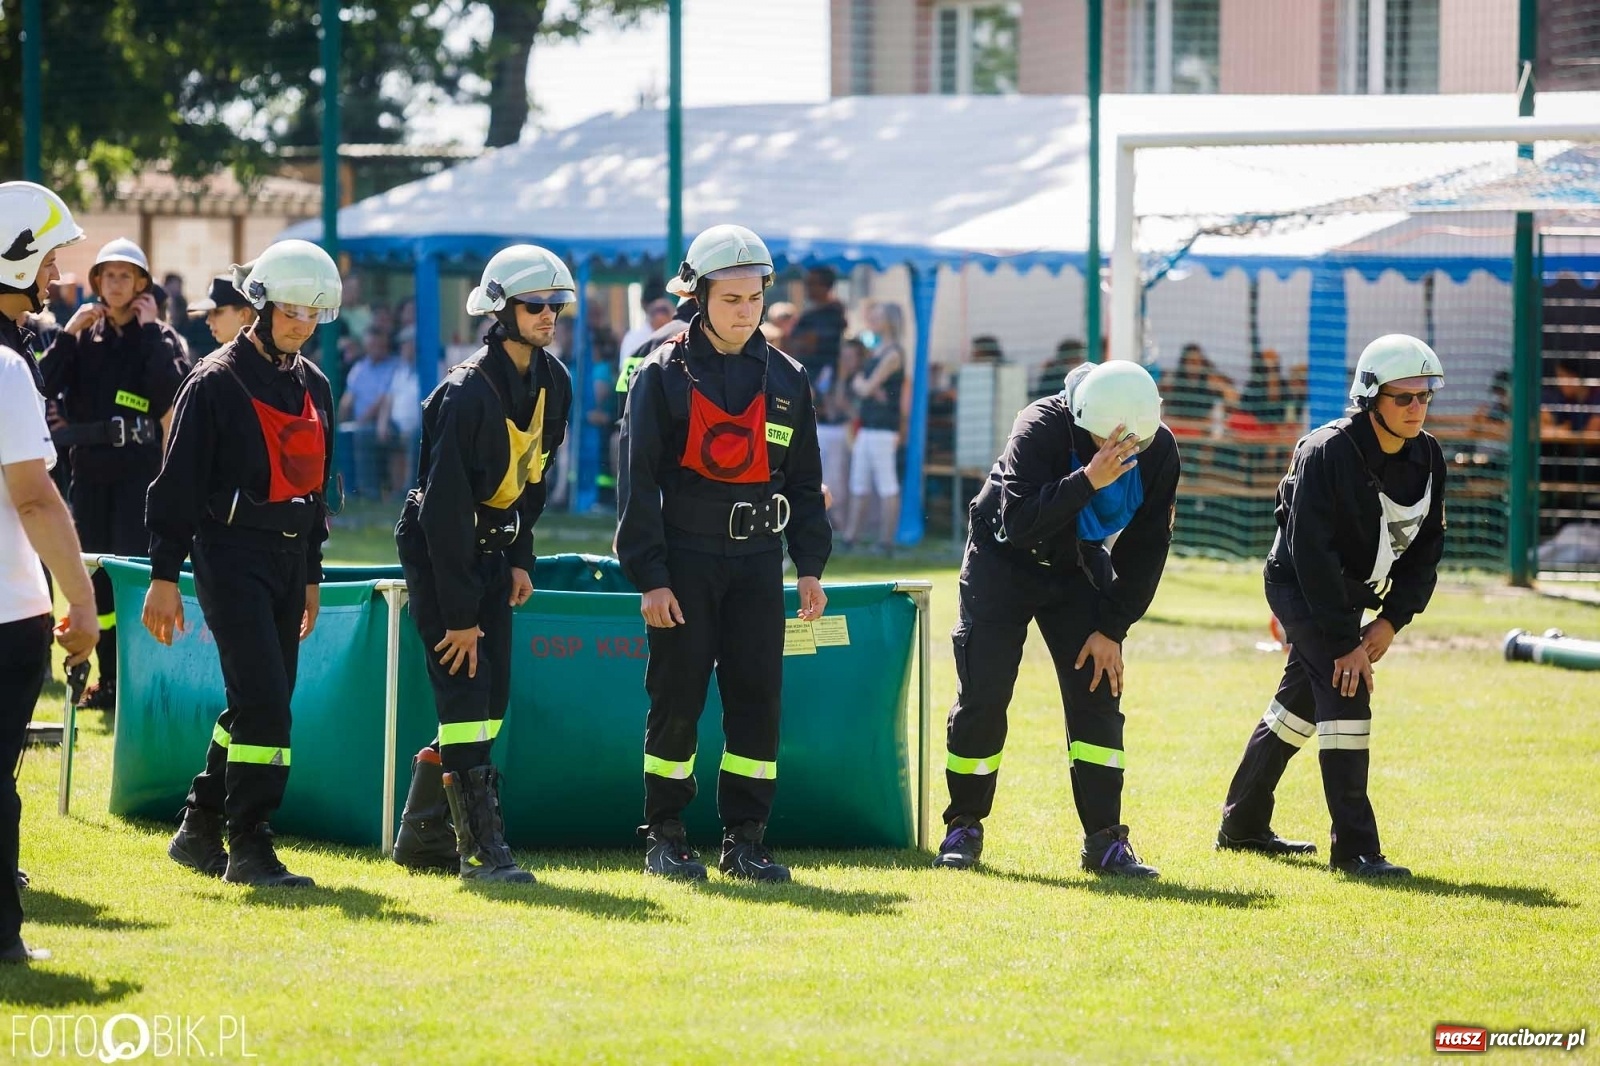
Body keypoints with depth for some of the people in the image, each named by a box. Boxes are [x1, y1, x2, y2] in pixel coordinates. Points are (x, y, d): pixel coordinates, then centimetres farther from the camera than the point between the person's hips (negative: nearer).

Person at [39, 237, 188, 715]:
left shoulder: (160, 337, 2)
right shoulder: (83, 337, 12)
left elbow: (171, 388, -18)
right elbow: (43, 386, -2)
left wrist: (150, 330, -12)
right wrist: (68, 333, -7)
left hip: (138, 467, -4)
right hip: (89, 469, 4)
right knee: (96, 575, 6)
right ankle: (107, 677, 13)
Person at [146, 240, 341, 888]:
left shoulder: (314, 386, 13)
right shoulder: (217, 382, -9)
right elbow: (178, 482, -9)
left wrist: (311, 576, 22)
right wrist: (164, 576, -12)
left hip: (289, 555, 8)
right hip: (230, 551, -8)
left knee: (260, 703, 10)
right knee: (263, 701, -14)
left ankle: (200, 831, 22)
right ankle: (250, 848, -10)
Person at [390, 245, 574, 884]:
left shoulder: (553, 383, 1)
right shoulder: (469, 394, -24)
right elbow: (445, 507, -24)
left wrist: (520, 559, 8)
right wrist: (460, 614, -23)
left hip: (493, 549, 8)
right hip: (437, 550, -8)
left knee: (491, 697, 7)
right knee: (465, 687, -14)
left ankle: (423, 837, 17)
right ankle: (483, 847, -15)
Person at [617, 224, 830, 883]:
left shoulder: (786, 379, 9)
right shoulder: (664, 376, -3)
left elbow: (805, 481, 16)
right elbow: (638, 482, -5)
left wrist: (810, 567, 7)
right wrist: (650, 577, -12)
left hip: (758, 561, 3)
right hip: (684, 562, -3)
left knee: (758, 699, 0)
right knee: (677, 699, -1)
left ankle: (745, 839, 7)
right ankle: (664, 839, 8)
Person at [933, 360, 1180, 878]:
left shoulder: (1157, 450, -17)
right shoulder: (1041, 428, -31)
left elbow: (1146, 546, -7)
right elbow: (1019, 523, -40)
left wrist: (1112, 627, -10)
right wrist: (1088, 480, -49)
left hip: (1078, 571, 3)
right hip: (1003, 563, -3)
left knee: (1097, 694, -6)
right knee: (982, 697, -5)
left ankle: (1105, 840, -3)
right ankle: (964, 825, 12)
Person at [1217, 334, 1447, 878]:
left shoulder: (1427, 457, -6)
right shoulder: (1326, 454, -27)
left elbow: (1426, 547, 2)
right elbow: (1313, 556, -28)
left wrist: (1391, 619, -9)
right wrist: (1346, 643, -28)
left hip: (1351, 594, 8)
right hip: (1298, 585, -8)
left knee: (1300, 703, 17)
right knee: (1346, 695, -19)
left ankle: (1242, 825, 32)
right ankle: (1354, 848, -18)